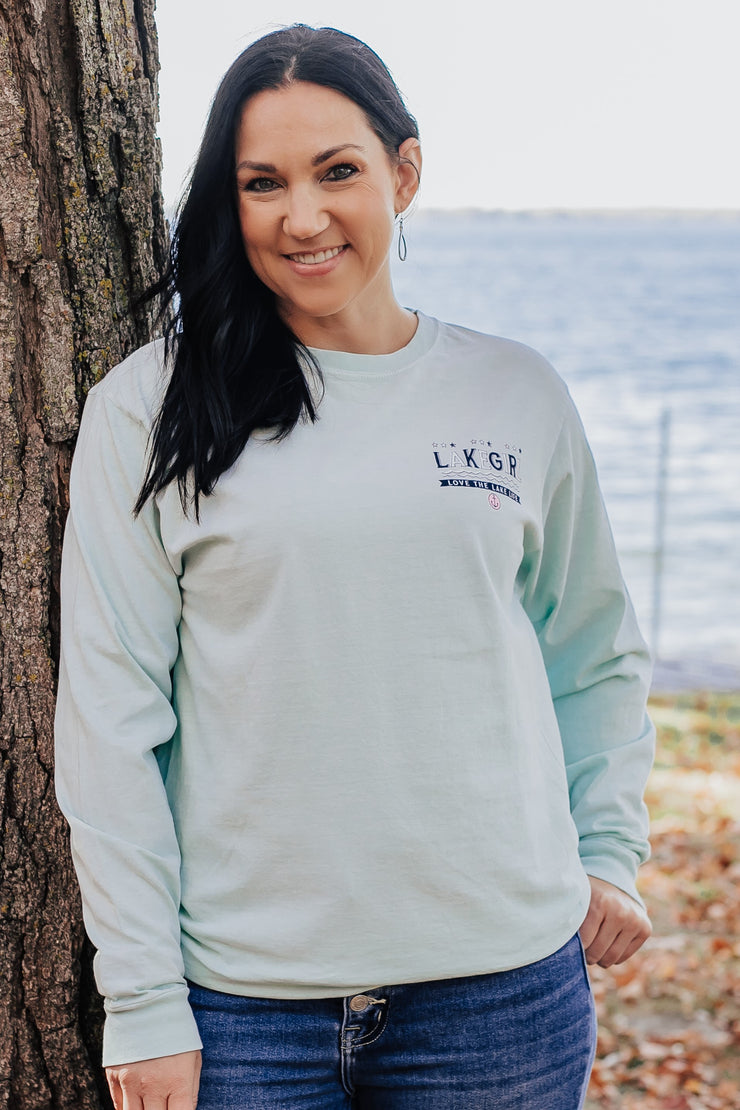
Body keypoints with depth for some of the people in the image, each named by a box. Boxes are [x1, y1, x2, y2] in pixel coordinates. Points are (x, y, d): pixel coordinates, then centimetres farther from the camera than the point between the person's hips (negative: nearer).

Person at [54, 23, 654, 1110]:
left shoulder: (521, 397, 4)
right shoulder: (148, 409, -3)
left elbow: (596, 656, 16)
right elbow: (111, 717, -5)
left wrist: (609, 853, 5)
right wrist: (143, 1004, -6)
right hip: (241, 993, -1)